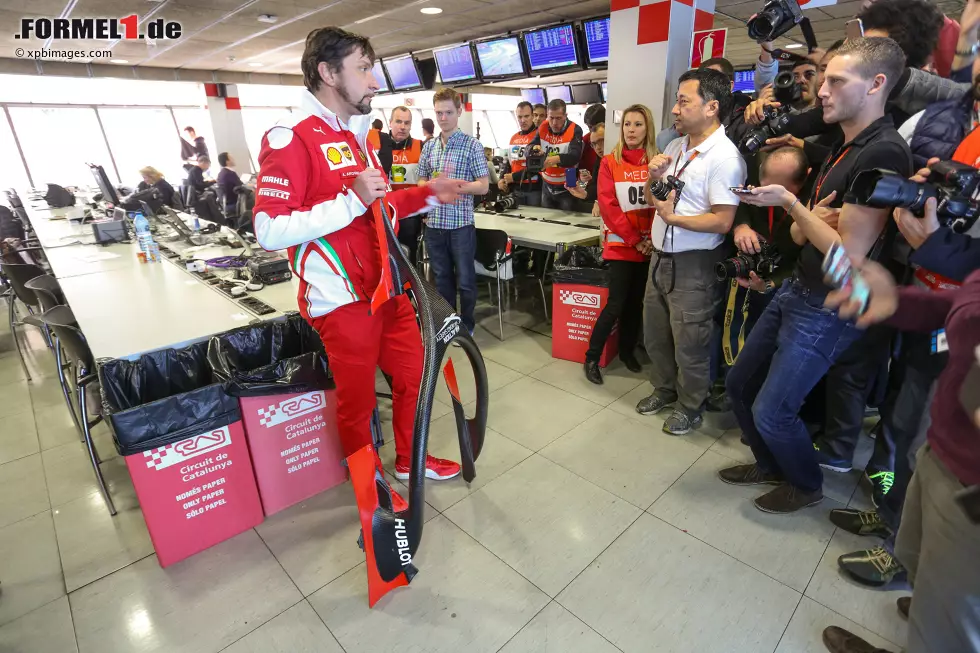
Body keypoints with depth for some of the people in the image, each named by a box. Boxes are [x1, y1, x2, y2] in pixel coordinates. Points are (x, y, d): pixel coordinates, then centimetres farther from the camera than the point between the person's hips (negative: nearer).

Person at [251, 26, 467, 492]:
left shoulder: (357, 134, 15)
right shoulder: (291, 138, -13)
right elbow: (269, 231, -21)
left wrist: (426, 195, 9)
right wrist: (351, 200, -24)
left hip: (387, 288, 9)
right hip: (343, 299, -8)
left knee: (413, 375, 18)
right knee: (357, 400, 7)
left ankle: (409, 459, 41)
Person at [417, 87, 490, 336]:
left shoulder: (472, 145, -4)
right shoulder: (429, 146, 11)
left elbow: (483, 185, -7)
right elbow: (421, 181, 16)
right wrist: (431, 186, -7)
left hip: (461, 223, -4)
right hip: (433, 223, 5)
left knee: (465, 280, 4)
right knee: (441, 278, 14)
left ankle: (467, 326, 22)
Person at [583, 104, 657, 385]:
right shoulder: (610, 162, -1)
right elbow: (608, 205, -8)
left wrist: (652, 238, -12)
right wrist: (634, 239, -12)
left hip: (650, 247, 3)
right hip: (621, 245, -3)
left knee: (636, 302, 12)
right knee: (616, 304, -6)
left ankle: (627, 351, 29)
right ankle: (592, 357, 8)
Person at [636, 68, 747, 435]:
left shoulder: (724, 157, -16)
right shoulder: (674, 147, 8)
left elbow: (722, 222, -22)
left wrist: (672, 217, -18)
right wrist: (653, 177, -4)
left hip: (693, 266, -8)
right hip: (661, 257, 8)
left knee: (689, 344, 6)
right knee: (655, 334, 19)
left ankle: (690, 407, 28)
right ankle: (664, 390, 41)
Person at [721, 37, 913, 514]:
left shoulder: (883, 153, -19)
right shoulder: (842, 146, 12)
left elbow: (848, 254, -21)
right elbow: (799, 234, 9)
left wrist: (789, 202, -16)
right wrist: (807, 219, -14)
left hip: (829, 309, -9)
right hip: (798, 290, 9)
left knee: (771, 411, -1)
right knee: (739, 384, 15)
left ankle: (806, 485, 29)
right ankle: (770, 465, 37)